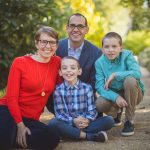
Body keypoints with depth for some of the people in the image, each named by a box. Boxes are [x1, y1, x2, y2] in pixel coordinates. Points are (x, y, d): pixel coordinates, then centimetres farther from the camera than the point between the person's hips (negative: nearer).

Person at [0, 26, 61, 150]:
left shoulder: (57, 62, 5)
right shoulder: (20, 62, -4)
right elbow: (11, 97, -7)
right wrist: (20, 125, -14)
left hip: (31, 119, 5)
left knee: (52, 139, -28)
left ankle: (12, 137, -10)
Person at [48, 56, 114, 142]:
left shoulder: (87, 88, 4)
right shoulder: (58, 90, 2)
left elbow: (92, 110, -1)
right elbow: (59, 113, -5)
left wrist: (87, 120, -22)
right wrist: (73, 121, -22)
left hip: (85, 124, 2)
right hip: (68, 124, -2)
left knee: (109, 120, -18)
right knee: (53, 123, -33)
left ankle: (72, 133, -26)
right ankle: (89, 136, -31)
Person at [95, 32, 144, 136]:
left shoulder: (127, 55, -16)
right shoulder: (100, 62, -10)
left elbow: (137, 73, -32)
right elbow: (100, 86, -18)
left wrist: (115, 75, -33)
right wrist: (115, 97, -34)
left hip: (132, 93, -2)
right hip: (114, 93, 2)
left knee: (130, 80, -35)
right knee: (100, 104, -29)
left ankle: (130, 120, -17)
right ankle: (118, 110, 12)